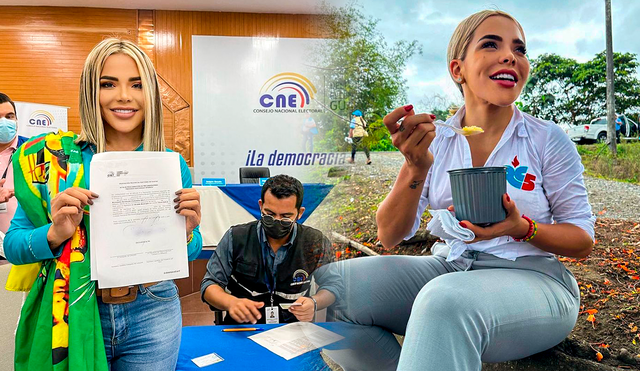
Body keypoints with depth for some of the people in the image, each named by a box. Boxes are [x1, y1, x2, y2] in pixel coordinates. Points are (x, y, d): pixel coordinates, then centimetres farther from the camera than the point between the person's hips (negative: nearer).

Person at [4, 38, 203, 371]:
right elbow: (13, 245, -1)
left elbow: (191, 252, 5)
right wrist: (56, 233, -21)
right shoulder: (53, 155, -6)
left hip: (152, 315, 1)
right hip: (74, 315, 0)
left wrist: (186, 231, -17)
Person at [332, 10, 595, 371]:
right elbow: (390, 237, -3)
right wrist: (415, 167, -20)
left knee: (444, 301, -38)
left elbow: (584, 241, 3)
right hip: (448, 267, 4)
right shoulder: (434, 141, 3)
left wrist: (522, 228, -18)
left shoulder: (549, 139, -1)